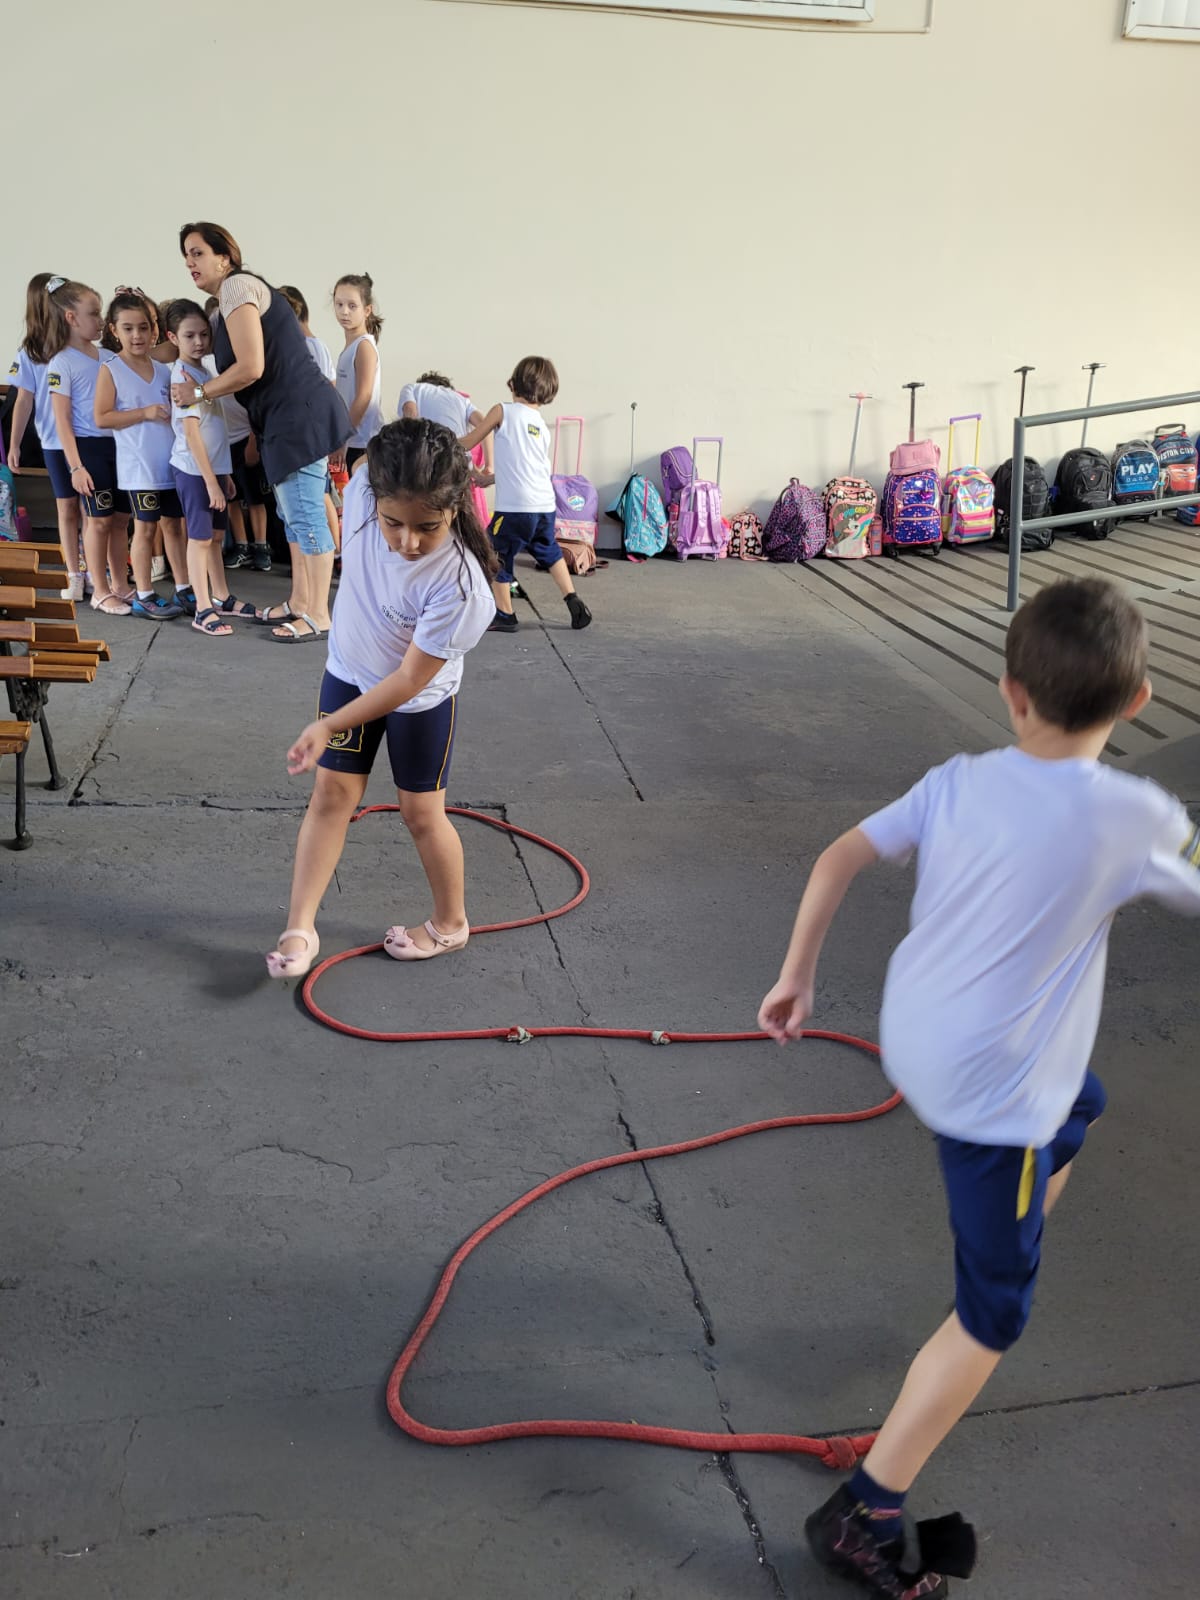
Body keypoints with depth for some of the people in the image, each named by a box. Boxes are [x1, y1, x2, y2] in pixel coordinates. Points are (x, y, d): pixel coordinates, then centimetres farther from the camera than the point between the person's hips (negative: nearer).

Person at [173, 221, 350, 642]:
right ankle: (299, 602, 24)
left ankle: (318, 616, -2)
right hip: (291, 417, 11)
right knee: (294, 513, 15)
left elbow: (250, 368, -18)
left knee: (305, 514, -7)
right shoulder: (225, 303, 21)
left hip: (300, 415, -11)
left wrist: (198, 392, -7)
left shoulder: (237, 286, -10)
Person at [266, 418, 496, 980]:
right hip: (350, 673, 5)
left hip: (420, 700, -5)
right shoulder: (363, 488, -27)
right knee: (331, 792, 8)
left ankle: (450, 923, 31)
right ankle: (299, 929, 15)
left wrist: (328, 727, -30)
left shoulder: (459, 585, -38)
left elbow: (410, 679, -29)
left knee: (421, 811, 8)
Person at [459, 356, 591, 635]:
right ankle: (574, 603, 24)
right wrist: (487, 478, 35)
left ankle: (504, 616, 14)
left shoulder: (503, 411, -1)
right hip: (545, 504, 6)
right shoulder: (542, 426, 17)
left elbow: (467, 443, 5)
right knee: (549, 551, 26)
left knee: (496, 556, 9)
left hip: (515, 506, -6)